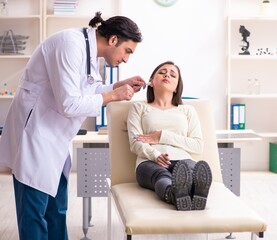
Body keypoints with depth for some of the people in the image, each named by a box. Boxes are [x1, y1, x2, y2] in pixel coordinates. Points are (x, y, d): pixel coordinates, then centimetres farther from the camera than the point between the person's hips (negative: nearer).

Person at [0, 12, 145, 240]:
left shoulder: (90, 50, 7)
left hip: (53, 138, 10)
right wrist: (113, 96, -16)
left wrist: (122, 85, 7)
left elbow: (89, 91, 19)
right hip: (35, 135, -10)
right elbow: (70, 104, -26)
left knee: (57, 210, 16)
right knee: (34, 213, -2)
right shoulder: (71, 44, -22)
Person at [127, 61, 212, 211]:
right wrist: (155, 155, -16)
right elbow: (135, 143, 8)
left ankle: (197, 194, -72)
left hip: (182, 160, 2)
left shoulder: (187, 110, 31)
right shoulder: (139, 107, 26)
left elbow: (198, 146, 15)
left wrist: (162, 136, 4)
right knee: (162, 176, -40)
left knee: (190, 169, -38)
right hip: (150, 161, -1)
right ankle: (176, 194, -74)